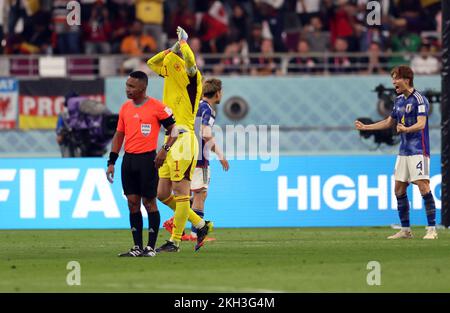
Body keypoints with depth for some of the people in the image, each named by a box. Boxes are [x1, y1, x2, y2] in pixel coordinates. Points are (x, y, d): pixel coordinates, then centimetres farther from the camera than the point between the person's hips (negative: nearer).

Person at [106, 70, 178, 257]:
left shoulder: (157, 107, -6)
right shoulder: (125, 108, 11)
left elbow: (174, 129, -1)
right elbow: (119, 135, 16)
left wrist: (165, 150, -13)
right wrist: (111, 162, 11)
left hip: (147, 159, -6)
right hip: (129, 159, 6)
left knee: (149, 202, -2)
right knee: (132, 203, 6)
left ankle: (151, 247, 3)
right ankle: (137, 247, 11)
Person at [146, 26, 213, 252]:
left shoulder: (191, 80, -7)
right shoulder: (171, 77, 15)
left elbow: (191, 64, -29)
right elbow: (151, 63, 28)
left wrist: (183, 43, -14)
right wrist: (174, 48, 16)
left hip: (184, 139, -9)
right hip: (170, 141, 9)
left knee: (181, 193, -5)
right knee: (163, 194, 9)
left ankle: (175, 241, -3)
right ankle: (201, 225, 20)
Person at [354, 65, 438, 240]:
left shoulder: (419, 99, -12)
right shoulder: (399, 100, 14)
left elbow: (421, 124, -23)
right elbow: (389, 122, 27)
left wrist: (406, 129, -40)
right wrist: (366, 127, 28)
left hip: (418, 151, -9)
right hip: (403, 151, 9)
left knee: (423, 187, -13)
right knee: (399, 190, 7)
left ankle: (432, 230, -10)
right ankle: (405, 230, 14)